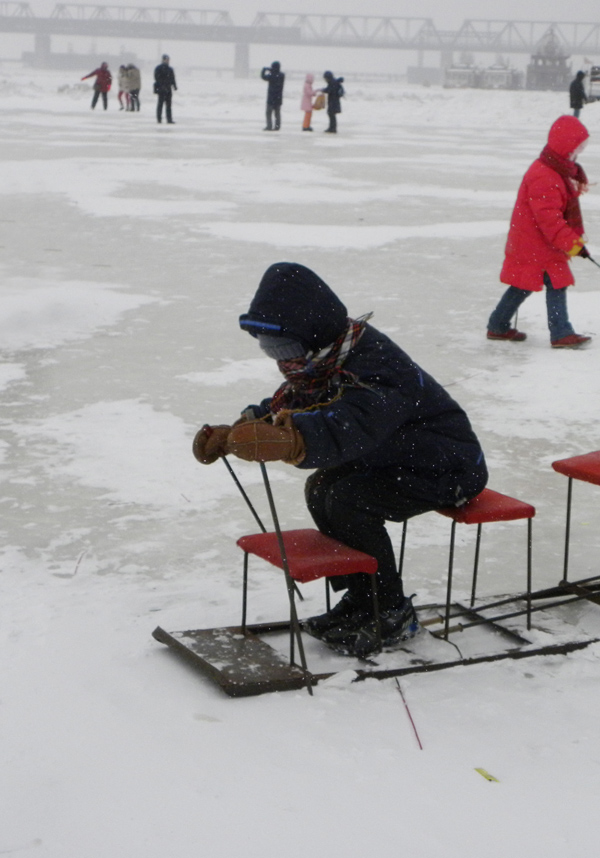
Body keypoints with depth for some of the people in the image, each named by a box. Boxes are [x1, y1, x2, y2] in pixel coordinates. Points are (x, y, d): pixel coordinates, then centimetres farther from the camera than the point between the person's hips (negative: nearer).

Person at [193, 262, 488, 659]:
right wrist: (230, 435, -14)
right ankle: (360, 599, 9)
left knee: (348, 501, -25)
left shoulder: (372, 367, -32)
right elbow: (281, 407, 4)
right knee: (321, 488, -3)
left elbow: (346, 429, -51)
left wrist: (289, 442, -70)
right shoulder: (324, 361, 1)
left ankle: (393, 616, -9)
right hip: (397, 459, 10)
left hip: (448, 470, -10)